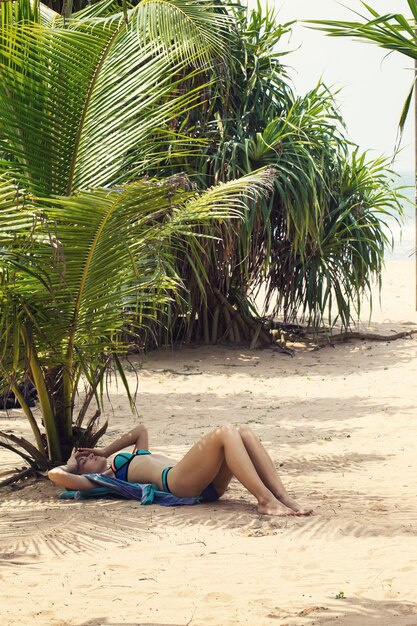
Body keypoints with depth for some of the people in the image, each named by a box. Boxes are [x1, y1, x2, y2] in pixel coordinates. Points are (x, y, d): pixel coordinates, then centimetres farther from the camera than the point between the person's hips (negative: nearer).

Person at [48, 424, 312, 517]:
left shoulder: (132, 460, 37)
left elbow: (141, 430, 52)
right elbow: (55, 474, 2)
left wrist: (106, 450, 43)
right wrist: (71, 464, 23)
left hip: (207, 484, 9)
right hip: (175, 481, -9)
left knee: (244, 432, -13)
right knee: (224, 433, -25)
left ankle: (284, 498, -24)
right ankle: (266, 500, -35)